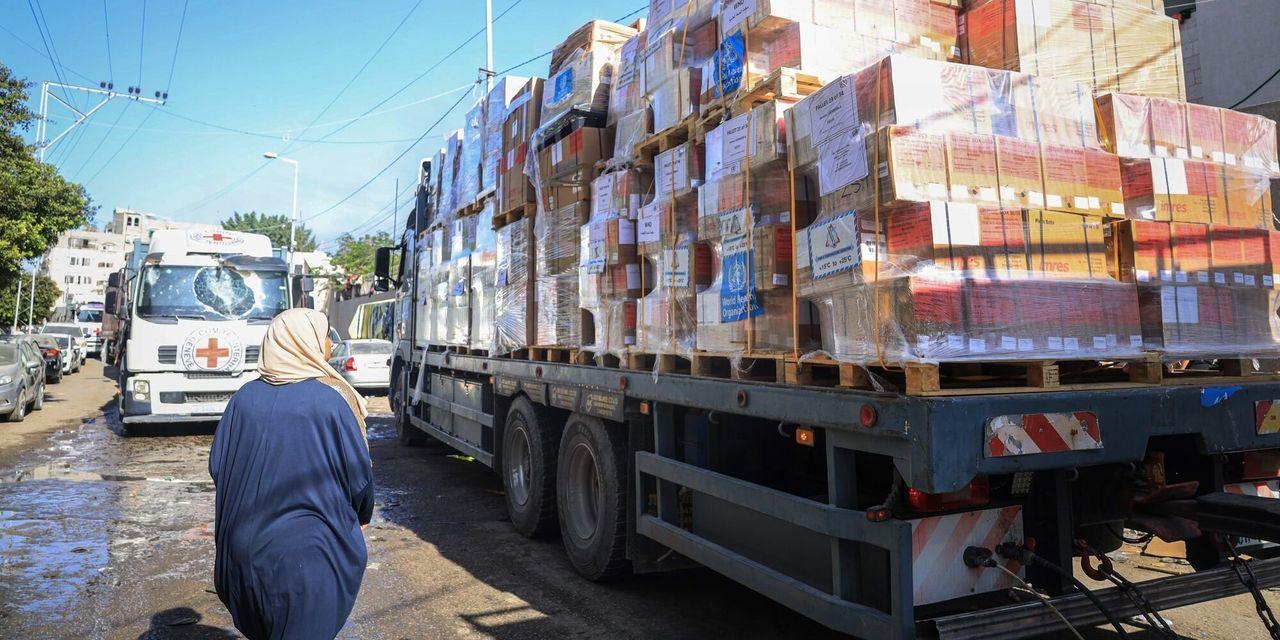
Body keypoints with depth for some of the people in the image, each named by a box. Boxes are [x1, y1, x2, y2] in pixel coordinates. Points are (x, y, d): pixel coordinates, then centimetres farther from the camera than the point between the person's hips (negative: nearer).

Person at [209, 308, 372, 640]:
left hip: (246, 547, 5)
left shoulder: (245, 397, -3)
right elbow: (358, 474, -11)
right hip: (309, 551, -5)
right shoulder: (331, 401, -15)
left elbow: (217, 466, 3)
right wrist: (362, 516, 9)